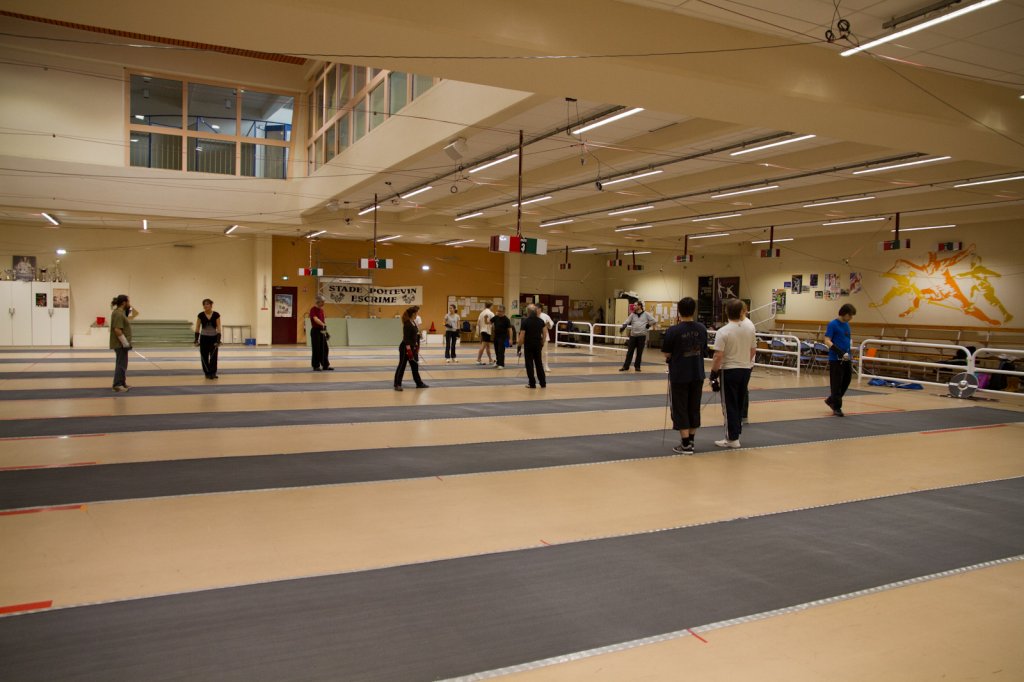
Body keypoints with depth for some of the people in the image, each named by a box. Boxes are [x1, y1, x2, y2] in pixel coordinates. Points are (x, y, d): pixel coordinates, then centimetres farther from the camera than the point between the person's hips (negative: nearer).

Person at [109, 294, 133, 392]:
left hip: (121, 343, 10)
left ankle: (122, 383, 24)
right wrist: (125, 343, -22)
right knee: (121, 364, -6)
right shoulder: (118, 314, -19)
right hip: (120, 344, -10)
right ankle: (118, 386, -4)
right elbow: (117, 330, -25)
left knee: (122, 363, 16)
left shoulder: (120, 312, 12)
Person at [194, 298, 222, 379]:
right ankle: (207, 373, 14)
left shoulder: (216, 315, -9)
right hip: (204, 338, 1)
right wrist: (196, 340, -14)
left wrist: (218, 340, -18)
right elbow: (197, 328, -5)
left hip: (213, 337, -1)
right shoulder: (200, 315, -7)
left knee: (213, 355, -8)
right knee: (204, 356, 3)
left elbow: (218, 328, -10)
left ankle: (213, 373, -6)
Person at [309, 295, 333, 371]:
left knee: (325, 349, 9)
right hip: (315, 331, -8)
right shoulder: (313, 310, -13)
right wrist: (323, 324, -42)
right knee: (316, 349, -3)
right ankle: (316, 366, 5)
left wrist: (325, 331, 16)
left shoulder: (322, 310, 13)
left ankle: (325, 365, 16)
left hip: (322, 331, 8)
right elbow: (316, 319, -29)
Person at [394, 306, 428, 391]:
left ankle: (419, 383, 24)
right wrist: (408, 349, -25)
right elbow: (406, 338, -21)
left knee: (415, 365, 15)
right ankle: (397, 384, 6)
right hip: (405, 348, -9)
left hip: (412, 347, 9)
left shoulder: (414, 322, 9)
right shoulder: (407, 324, -18)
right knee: (402, 366, -1)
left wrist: (416, 346, 20)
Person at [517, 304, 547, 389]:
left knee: (529, 364, 3)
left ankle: (532, 383, 4)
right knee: (539, 363, 13)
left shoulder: (525, 322, -12)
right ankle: (543, 382, 15)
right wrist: (542, 343, 15)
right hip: (538, 344, 4)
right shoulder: (541, 321, 2)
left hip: (528, 345, -4)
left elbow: (522, 335, -14)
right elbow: (544, 333, 5)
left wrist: (519, 346, -6)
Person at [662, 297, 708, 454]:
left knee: (680, 409, 4)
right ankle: (690, 440, 23)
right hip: (698, 375, 5)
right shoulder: (702, 329, -1)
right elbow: (703, 349, 10)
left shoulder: (673, 331, -16)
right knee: (694, 408, 15)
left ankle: (685, 445, 5)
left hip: (679, 376, -5)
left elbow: (667, 354, -7)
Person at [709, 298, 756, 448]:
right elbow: (753, 350, 11)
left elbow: (718, 356, -19)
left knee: (730, 405, 1)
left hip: (729, 371, -5)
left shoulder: (723, 332, -17)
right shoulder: (749, 330, 1)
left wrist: (713, 372, -8)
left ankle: (733, 438, 4)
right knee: (739, 404, 16)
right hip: (746, 369, 5)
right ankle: (736, 431, 24)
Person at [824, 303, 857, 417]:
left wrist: (850, 360, 20)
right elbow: (827, 341, -16)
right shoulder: (833, 324, -9)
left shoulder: (847, 325, 14)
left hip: (846, 359, 8)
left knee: (846, 382, 12)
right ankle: (837, 408, 6)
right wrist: (839, 351, -29)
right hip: (835, 360, -8)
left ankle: (831, 400, 29)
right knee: (836, 384, -3)